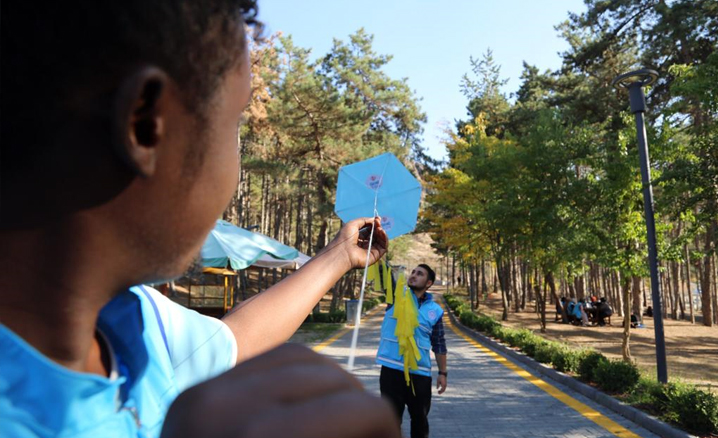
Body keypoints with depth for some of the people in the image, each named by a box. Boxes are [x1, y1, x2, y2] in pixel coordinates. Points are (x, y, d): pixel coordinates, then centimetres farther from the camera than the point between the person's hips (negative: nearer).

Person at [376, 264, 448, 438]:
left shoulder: (435, 310, 3)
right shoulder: (397, 294, 1)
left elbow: (439, 344, 9)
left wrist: (443, 373, 7)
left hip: (420, 373, 1)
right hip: (391, 369, -1)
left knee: (420, 419, 15)